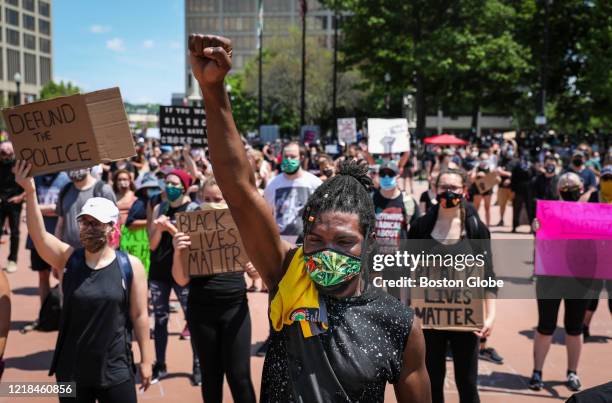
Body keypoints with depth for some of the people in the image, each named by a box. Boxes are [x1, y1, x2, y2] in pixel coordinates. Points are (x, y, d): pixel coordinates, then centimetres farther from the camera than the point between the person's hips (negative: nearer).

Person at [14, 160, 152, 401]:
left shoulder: (130, 266, -6)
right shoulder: (68, 259, -2)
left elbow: (139, 315, -3)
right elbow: (39, 235, -20)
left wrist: (146, 360, -1)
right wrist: (30, 192, -33)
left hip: (115, 370, -2)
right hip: (71, 369, 2)